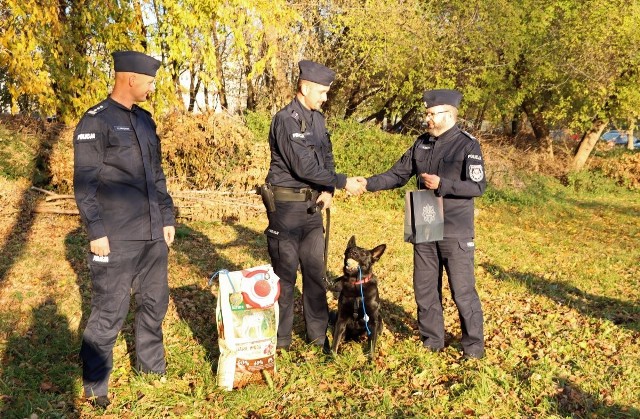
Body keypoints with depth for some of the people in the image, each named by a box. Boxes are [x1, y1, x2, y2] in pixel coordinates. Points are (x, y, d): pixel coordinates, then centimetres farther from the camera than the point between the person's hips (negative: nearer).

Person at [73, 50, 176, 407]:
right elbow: (84, 183, -11)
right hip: (117, 240, -7)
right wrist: (96, 231, -15)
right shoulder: (96, 122, -8)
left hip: (153, 235, 7)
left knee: (155, 302, 15)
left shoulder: (145, 120, 14)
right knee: (110, 312, 0)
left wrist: (167, 218, 14)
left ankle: (151, 364, 33)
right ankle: (95, 385, 16)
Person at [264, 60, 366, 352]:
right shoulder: (286, 120, -16)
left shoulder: (317, 118, 10)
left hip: (312, 205, 8)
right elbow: (303, 167, -22)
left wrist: (328, 190, -4)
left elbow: (327, 158, 14)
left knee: (316, 271, 12)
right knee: (285, 273, 2)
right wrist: (343, 183, -18)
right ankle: (279, 338, 16)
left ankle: (318, 334, 25)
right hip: (286, 206, -7)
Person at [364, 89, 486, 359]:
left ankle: (473, 347, 18)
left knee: (463, 291, 2)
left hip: (455, 233, -5)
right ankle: (431, 341, 28)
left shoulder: (467, 145, -8)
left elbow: (478, 186, -13)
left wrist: (441, 185, -23)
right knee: (425, 289, 13)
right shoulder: (422, 143, 7)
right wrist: (369, 183, -5)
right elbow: (398, 175, 9)